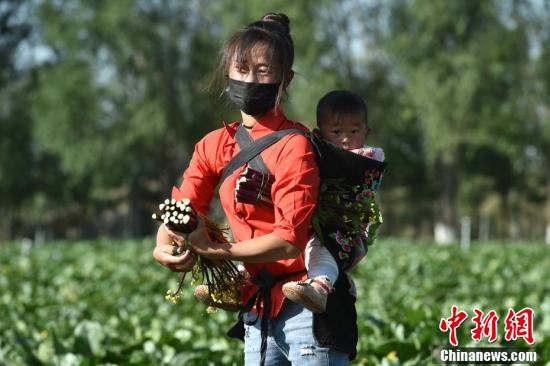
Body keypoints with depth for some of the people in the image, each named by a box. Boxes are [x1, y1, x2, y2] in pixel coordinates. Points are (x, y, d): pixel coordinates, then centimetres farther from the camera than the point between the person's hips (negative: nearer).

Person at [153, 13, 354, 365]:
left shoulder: (293, 146, -13)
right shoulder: (214, 145, 8)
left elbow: (289, 238, -20)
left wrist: (215, 251, -20)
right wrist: (165, 248, -19)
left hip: (305, 309, -7)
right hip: (257, 307, 7)